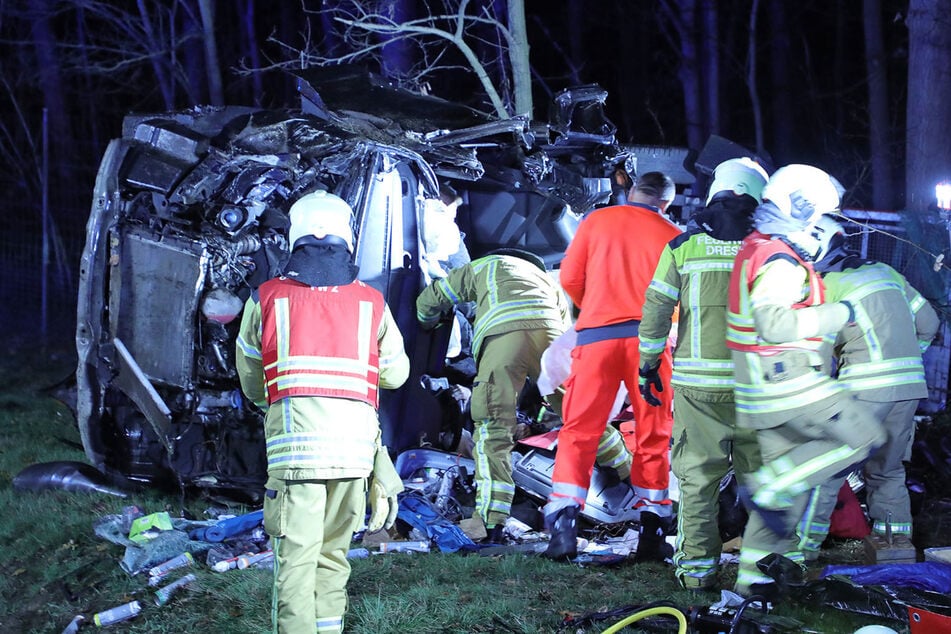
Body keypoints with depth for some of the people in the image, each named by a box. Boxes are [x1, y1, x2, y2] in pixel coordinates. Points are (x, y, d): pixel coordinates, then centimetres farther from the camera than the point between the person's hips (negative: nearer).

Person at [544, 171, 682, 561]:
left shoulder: (597, 220, 7)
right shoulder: (673, 235, 7)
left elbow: (570, 278, 5)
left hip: (596, 335, 0)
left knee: (580, 430, 2)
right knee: (653, 435, 11)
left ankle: (563, 524, -10)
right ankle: (652, 529, 11)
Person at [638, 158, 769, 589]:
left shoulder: (683, 245, 2)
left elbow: (656, 310, 2)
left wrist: (648, 364, 12)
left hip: (697, 382, 0)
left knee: (698, 476, 5)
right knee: (760, 473, 10)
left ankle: (698, 566, 4)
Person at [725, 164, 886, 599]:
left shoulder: (760, 250, 16)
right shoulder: (780, 262, -17)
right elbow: (776, 323, -31)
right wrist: (838, 314, -22)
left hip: (766, 384, 10)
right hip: (787, 380, -10)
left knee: (786, 475, 15)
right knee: (864, 439, -7)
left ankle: (754, 574, 16)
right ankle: (768, 490, -9)